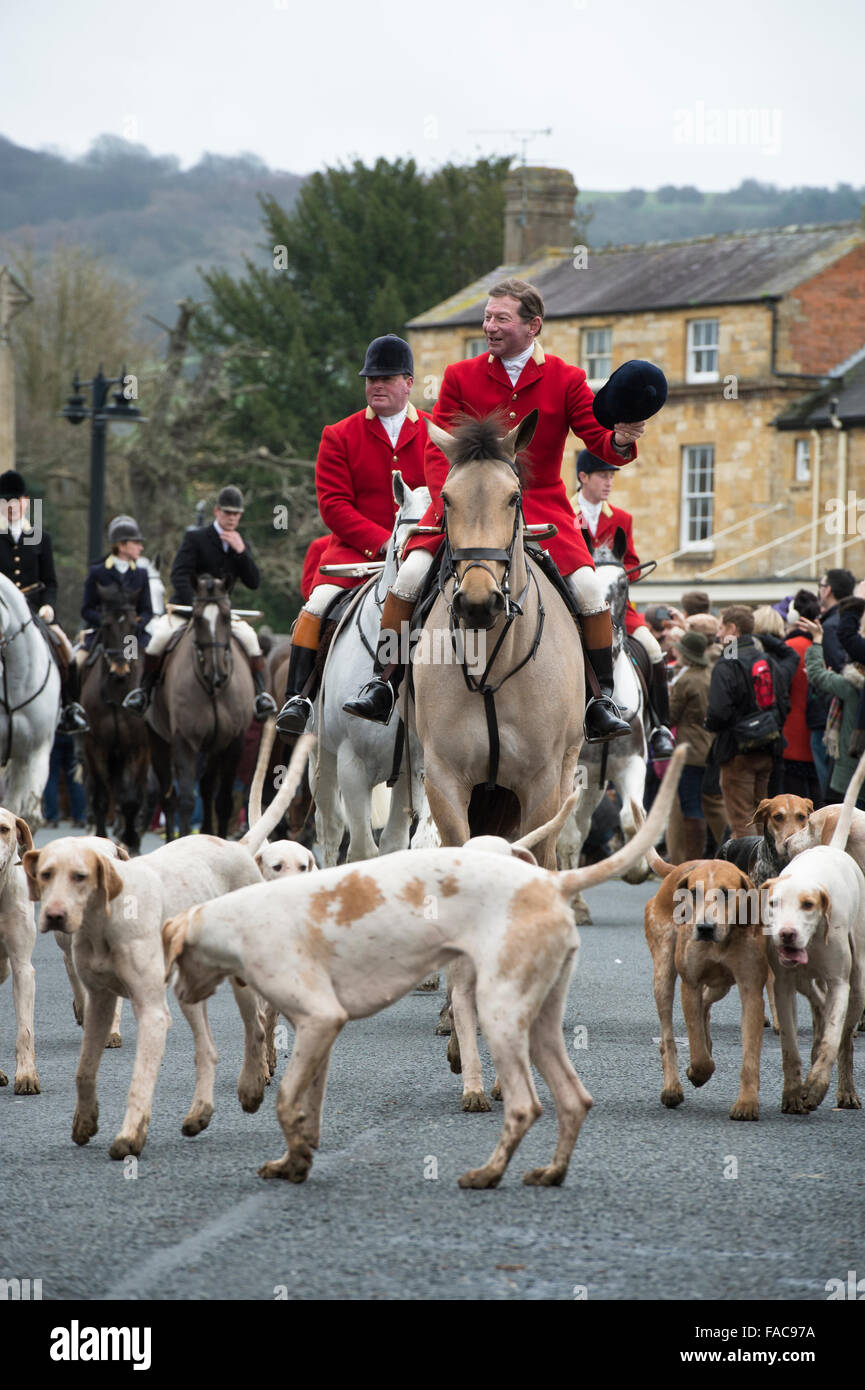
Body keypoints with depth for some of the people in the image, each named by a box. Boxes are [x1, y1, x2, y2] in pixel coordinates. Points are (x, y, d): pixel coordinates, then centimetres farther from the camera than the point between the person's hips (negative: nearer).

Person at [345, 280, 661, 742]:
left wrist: (620, 442, -27)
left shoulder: (565, 380, 0)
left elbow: (599, 440, -3)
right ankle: (382, 687, -7)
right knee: (410, 573, -19)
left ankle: (602, 702, -6)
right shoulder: (461, 377, 2)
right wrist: (448, 502, -16)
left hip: (542, 505, 0)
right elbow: (438, 449, 1)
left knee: (587, 586, -19)